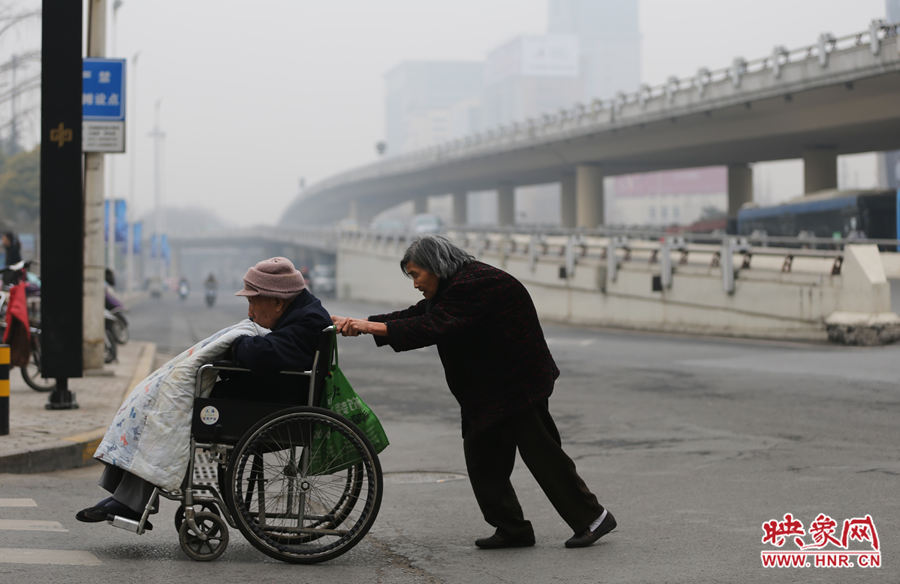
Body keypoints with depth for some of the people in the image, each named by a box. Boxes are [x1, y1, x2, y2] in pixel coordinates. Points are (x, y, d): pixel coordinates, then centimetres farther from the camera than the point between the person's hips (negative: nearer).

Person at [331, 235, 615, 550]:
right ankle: (512, 529, 12)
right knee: (481, 452, 7)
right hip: (490, 391, 10)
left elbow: (434, 327, -29)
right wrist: (359, 323, 2)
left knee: (540, 451, -6)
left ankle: (592, 517, 6)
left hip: (518, 386, -10)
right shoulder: (458, 285, 12)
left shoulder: (474, 285, -20)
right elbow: (417, 316, 11)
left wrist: (373, 327, -29)